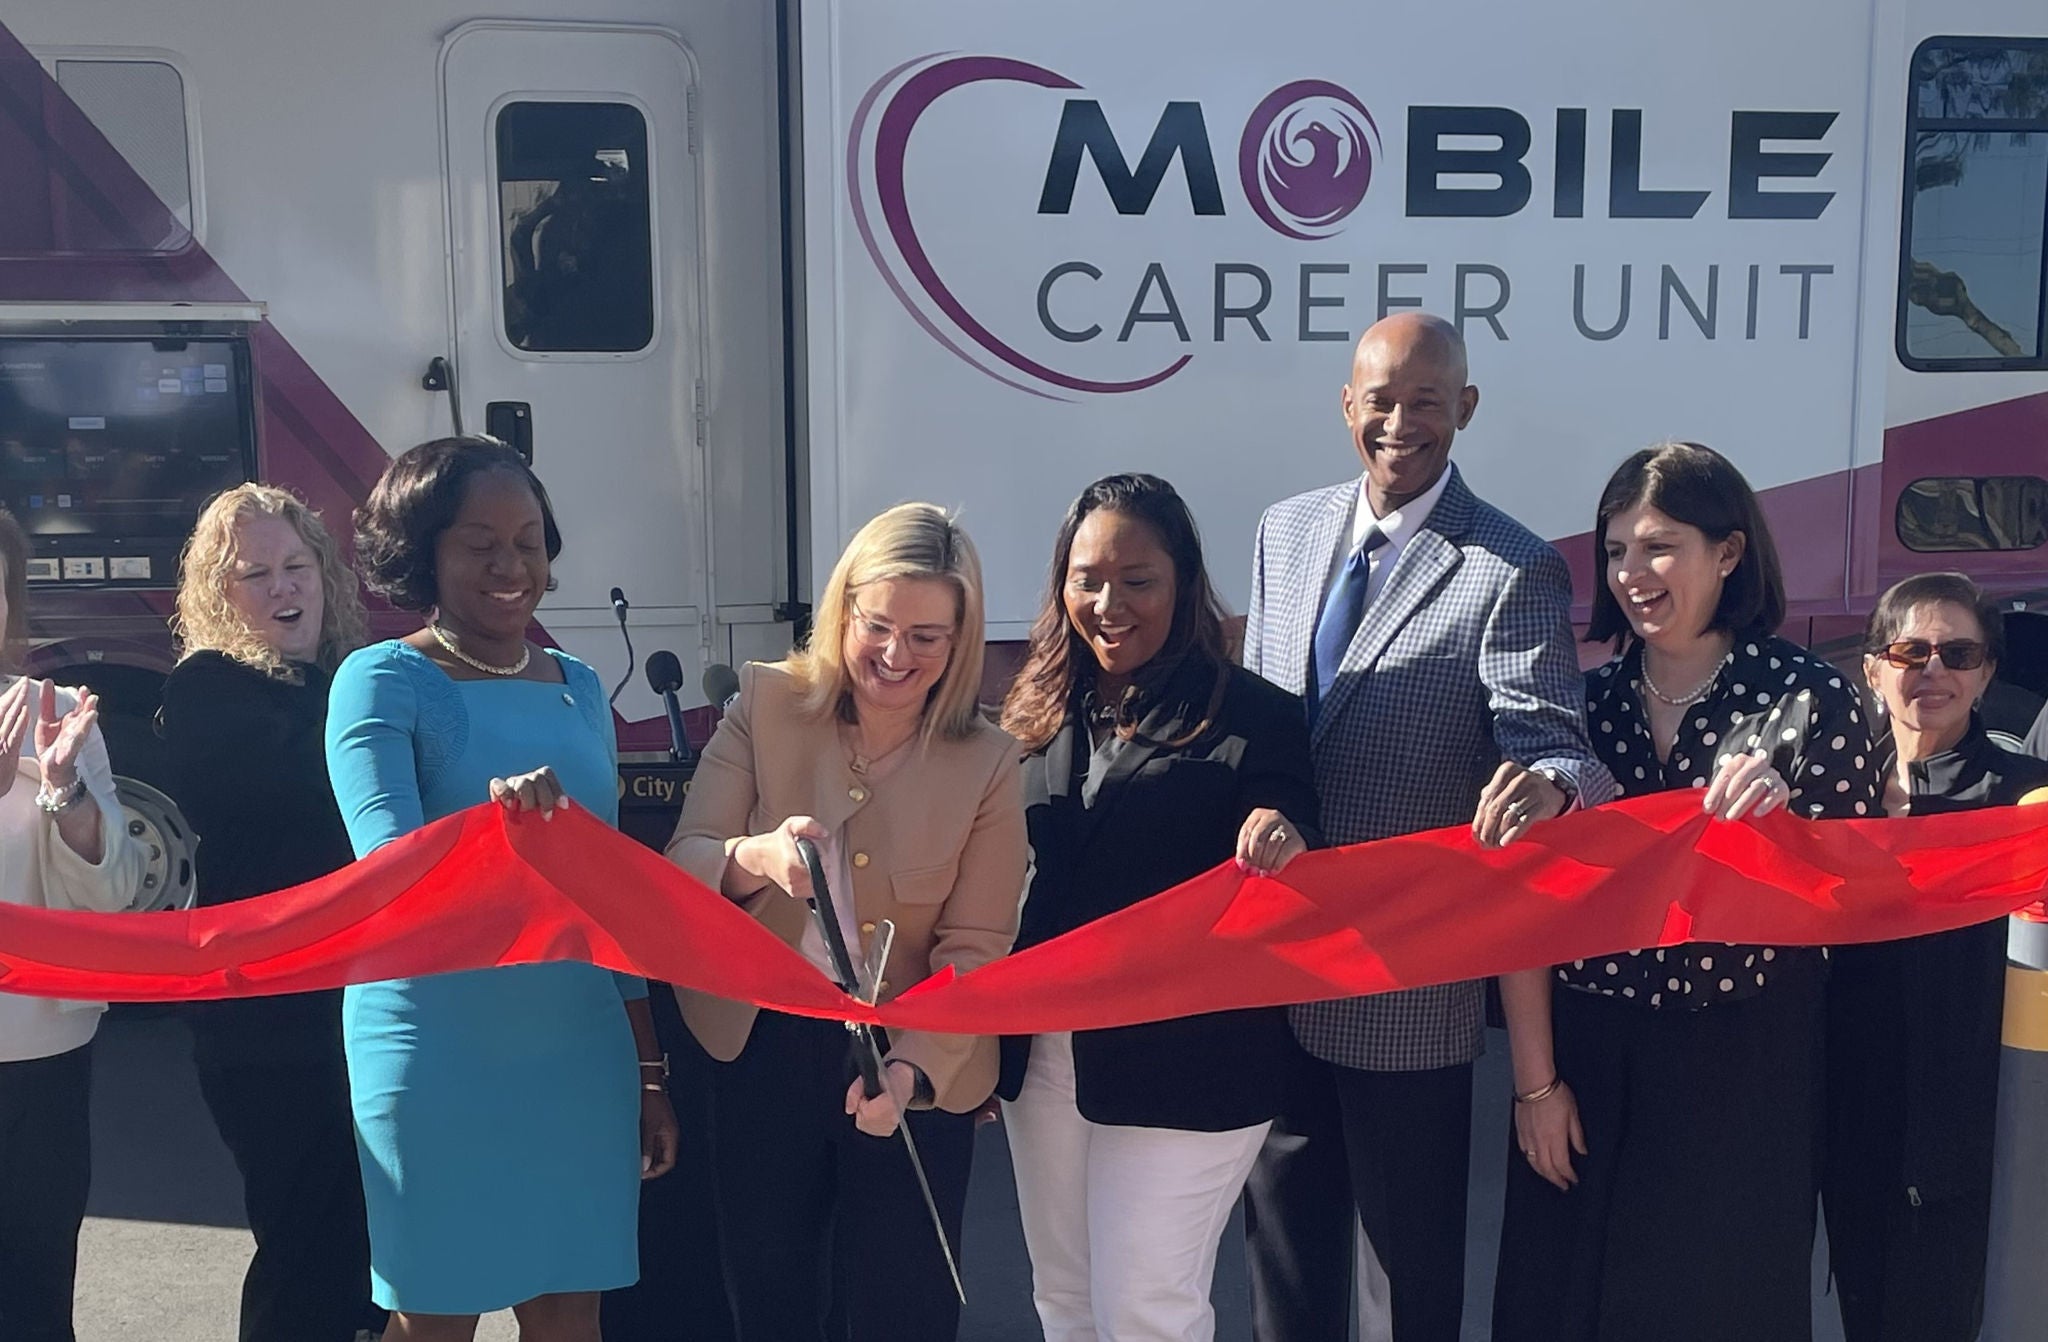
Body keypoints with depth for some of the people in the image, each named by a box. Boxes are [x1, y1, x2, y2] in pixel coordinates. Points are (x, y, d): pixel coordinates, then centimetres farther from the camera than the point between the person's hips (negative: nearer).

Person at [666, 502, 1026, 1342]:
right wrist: (753, 857, -34)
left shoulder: (988, 762, -10)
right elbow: (679, 865, -12)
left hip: (914, 1065, -1)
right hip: (765, 1050, 1)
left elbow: (975, 950, -11)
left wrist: (910, 1067, -27)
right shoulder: (765, 704, -7)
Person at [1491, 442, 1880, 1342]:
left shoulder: (1809, 700, -7)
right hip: (1586, 1063, 3)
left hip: (1742, 1070, -3)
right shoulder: (1585, 704, 1)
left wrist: (1779, 820, -26)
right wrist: (1535, 1079, -2)